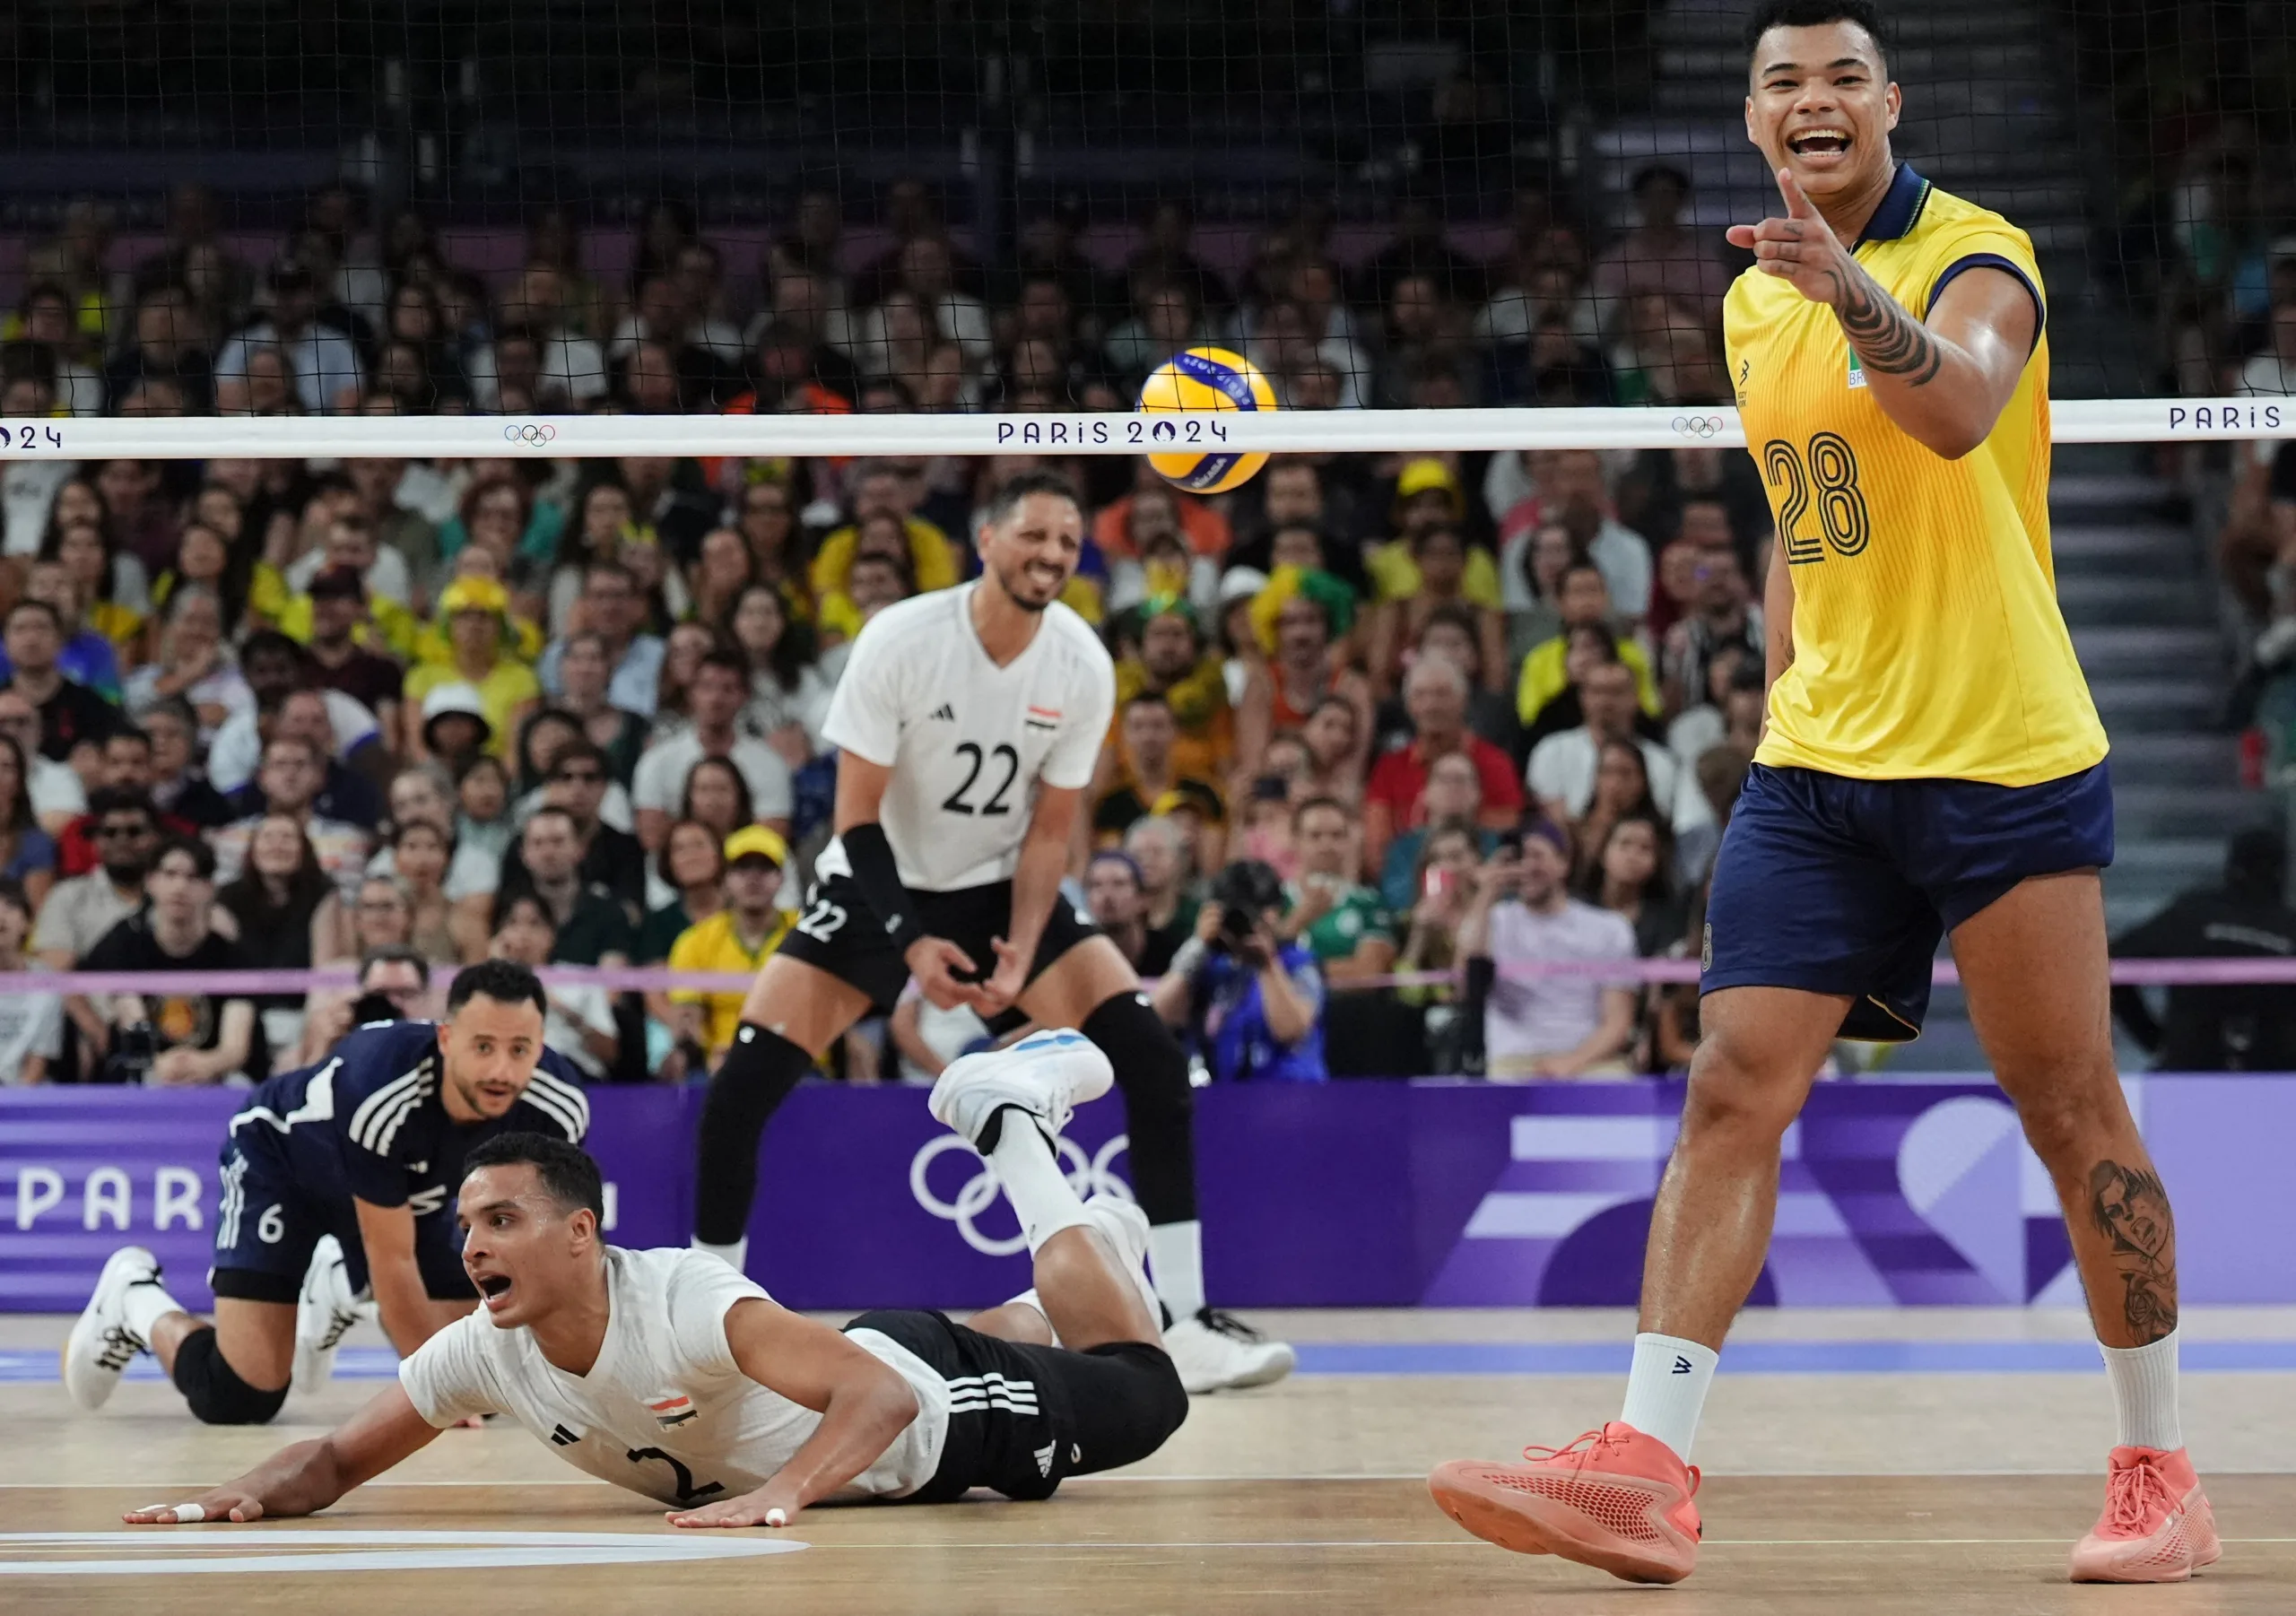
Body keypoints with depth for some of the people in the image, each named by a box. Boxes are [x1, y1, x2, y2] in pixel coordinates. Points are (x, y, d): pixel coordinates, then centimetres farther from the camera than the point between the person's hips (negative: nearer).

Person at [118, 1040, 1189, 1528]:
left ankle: (1017, 1120, 30)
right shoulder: (481, 1350, -26)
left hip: (924, 1400, -6)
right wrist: (252, 1494, -37)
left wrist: (782, 1494, -67)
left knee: (1137, 1392, 16)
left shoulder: (682, 1303, -45)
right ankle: (1068, 1273, 57)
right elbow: (340, 1458, -15)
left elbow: (884, 1395, -51)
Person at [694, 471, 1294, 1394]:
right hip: (879, 883, -2)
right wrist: (911, 943, -29)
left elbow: (1049, 829, -5)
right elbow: (858, 819, -17)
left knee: (1151, 1059, -16)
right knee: (742, 1087, -17)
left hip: (1001, 886, 2)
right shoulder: (901, 641, -22)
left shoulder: (1083, 667, -14)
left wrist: (1021, 951, -20)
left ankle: (1188, 1327, -12)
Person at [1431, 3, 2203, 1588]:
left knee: (2075, 1113, 1)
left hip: (2005, 760, -6)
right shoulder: (1754, 303, 13)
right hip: (1816, 771, 6)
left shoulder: (1977, 257, -9)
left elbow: (1959, 414, -32)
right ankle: (1649, 1470, -12)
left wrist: (1856, 292, -49)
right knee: (1733, 1093, -7)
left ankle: (2159, 1474, 15)